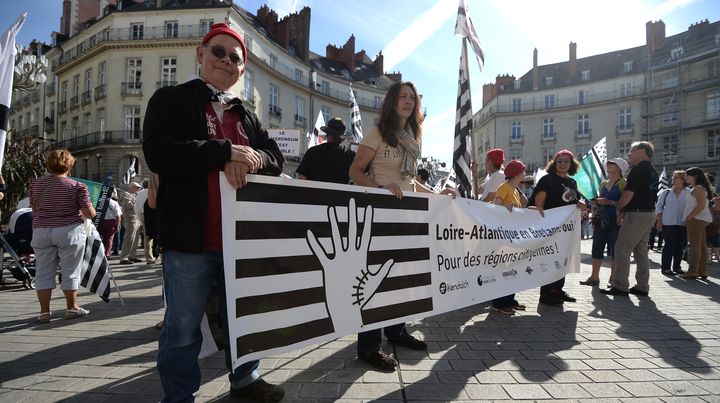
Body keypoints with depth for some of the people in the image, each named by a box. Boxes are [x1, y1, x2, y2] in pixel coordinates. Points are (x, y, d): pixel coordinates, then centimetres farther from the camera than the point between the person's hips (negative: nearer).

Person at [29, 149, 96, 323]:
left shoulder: (35, 183, 3)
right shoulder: (77, 186, -10)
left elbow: (34, 209, 14)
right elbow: (89, 214, -10)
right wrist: (92, 208, 11)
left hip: (41, 231, 4)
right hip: (69, 231, -3)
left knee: (43, 272, 10)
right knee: (70, 271, 7)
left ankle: (44, 311, 14)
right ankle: (72, 308, 16)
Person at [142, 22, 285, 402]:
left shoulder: (247, 115, 17)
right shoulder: (170, 100, 2)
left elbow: (275, 157, 10)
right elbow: (158, 153, -14)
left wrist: (248, 161, -13)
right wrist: (227, 151, -18)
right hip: (190, 237, -5)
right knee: (183, 328, 6)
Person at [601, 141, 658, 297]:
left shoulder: (638, 169, -14)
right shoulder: (652, 171, 17)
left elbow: (628, 194, -19)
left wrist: (619, 207, -2)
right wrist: (625, 210, 15)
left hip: (637, 214, -10)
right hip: (649, 213, 10)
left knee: (622, 249, -6)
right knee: (641, 250, 13)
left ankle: (620, 286, -5)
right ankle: (642, 287, 17)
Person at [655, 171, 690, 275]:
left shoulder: (689, 193, 4)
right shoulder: (666, 192, 6)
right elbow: (659, 206, 7)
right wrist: (659, 220, 0)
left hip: (683, 223, 1)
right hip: (668, 223, -1)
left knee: (680, 245, 7)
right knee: (669, 245, -3)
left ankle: (677, 267, 19)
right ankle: (665, 267, 2)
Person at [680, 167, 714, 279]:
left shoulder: (698, 188, -11)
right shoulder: (702, 188, 20)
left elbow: (701, 206, -20)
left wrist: (688, 217, -17)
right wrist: (688, 218, 16)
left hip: (696, 219, -10)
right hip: (702, 220, 10)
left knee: (695, 246, -9)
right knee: (701, 246, 10)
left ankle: (692, 272, -9)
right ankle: (703, 271, 13)